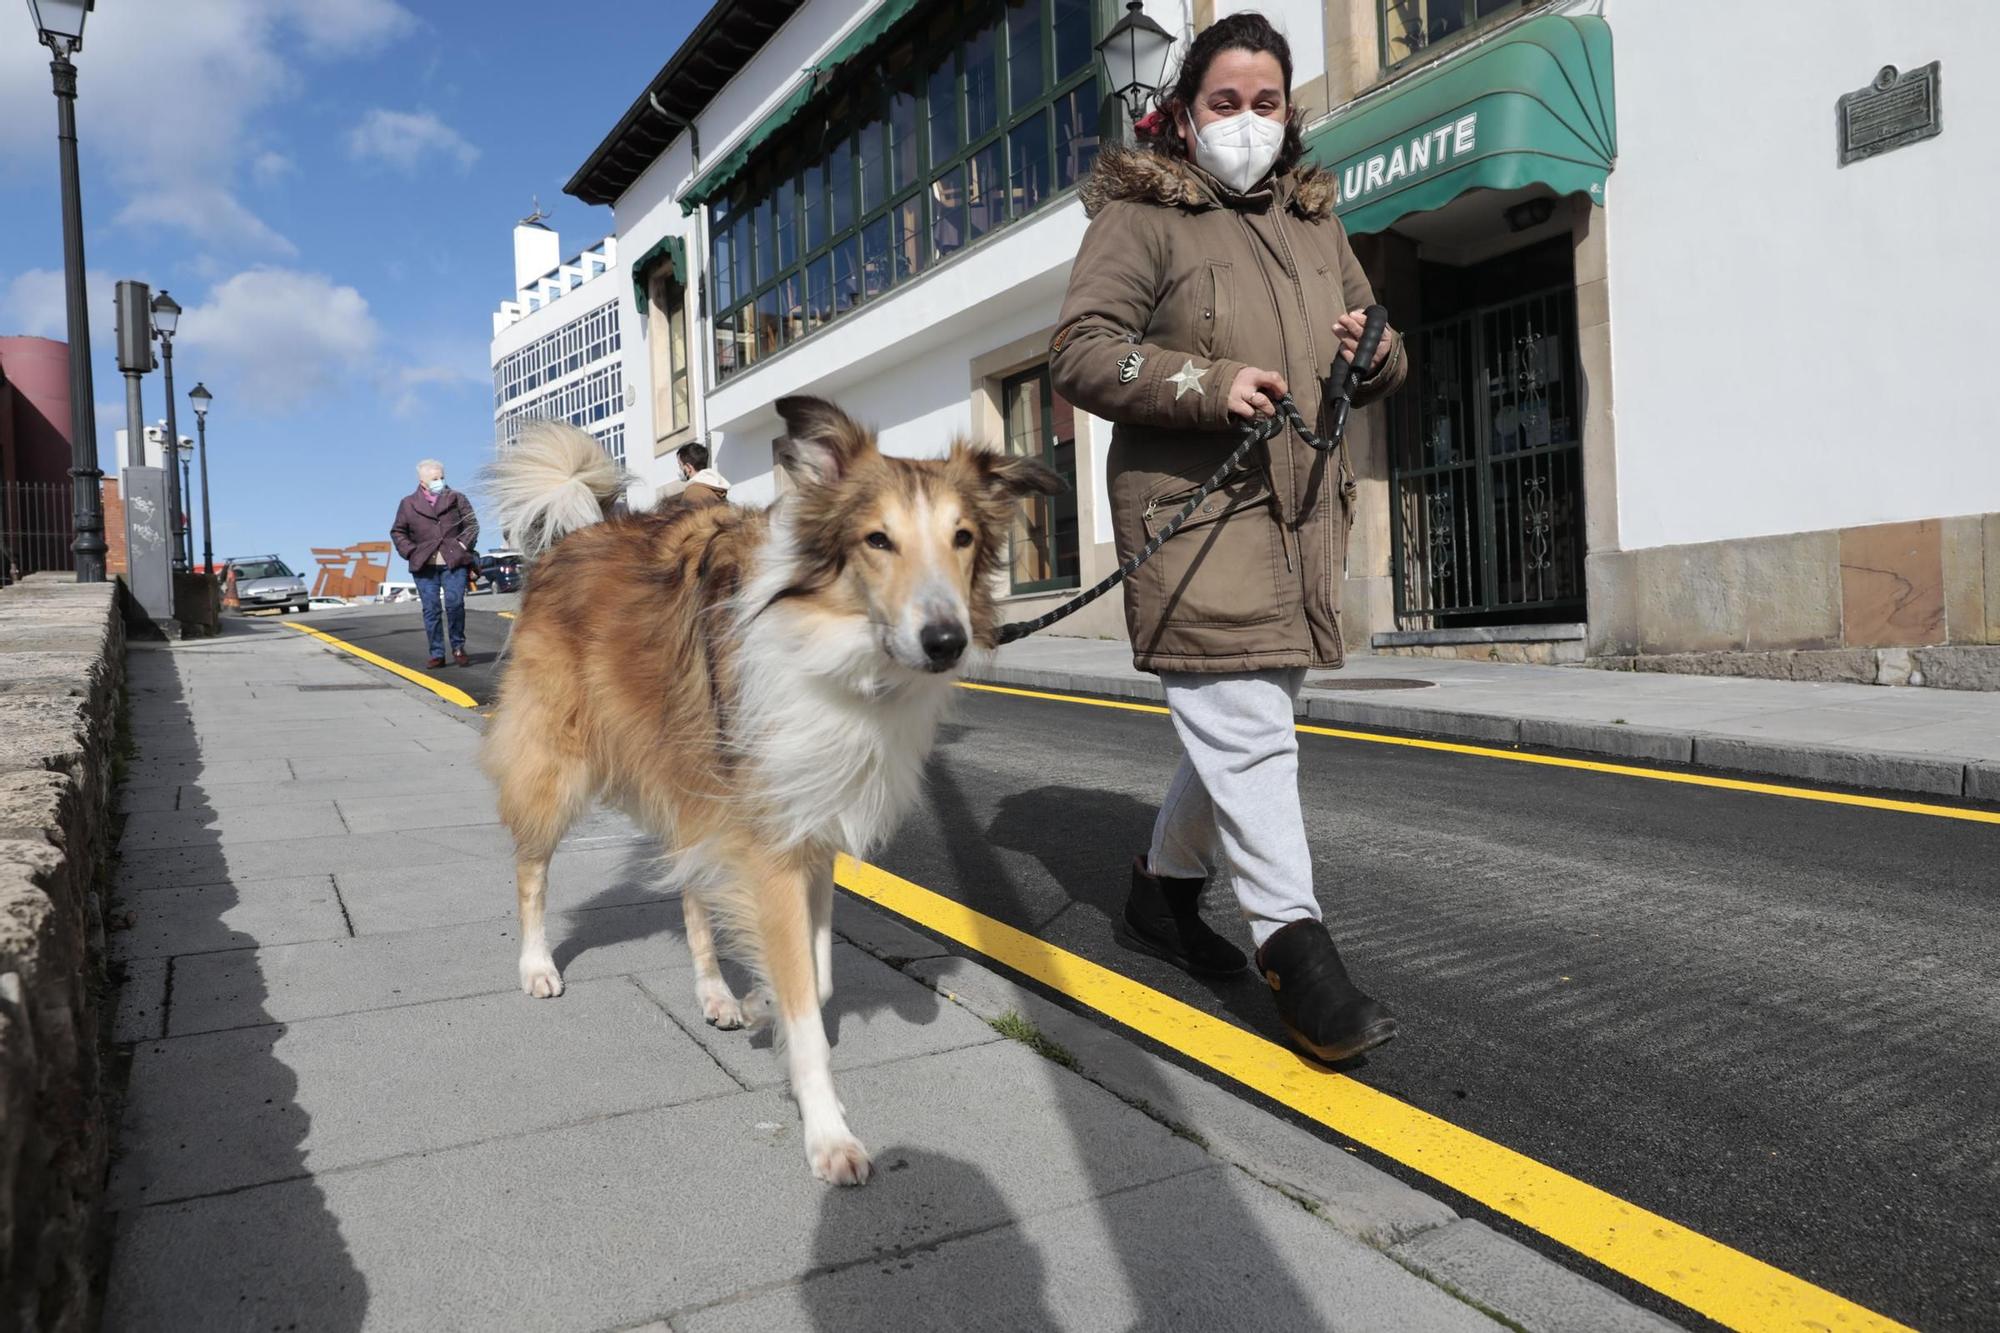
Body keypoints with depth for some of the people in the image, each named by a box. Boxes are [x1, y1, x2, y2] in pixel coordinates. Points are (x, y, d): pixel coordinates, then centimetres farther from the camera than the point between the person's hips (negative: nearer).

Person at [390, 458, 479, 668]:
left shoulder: (457, 499, 8)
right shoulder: (408, 504, 9)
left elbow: (471, 524, 9)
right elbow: (397, 532, 14)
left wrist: (464, 545, -5)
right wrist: (410, 551, 1)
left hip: (454, 563, -1)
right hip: (424, 566, 1)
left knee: (455, 604, -10)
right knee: (431, 610, 1)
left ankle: (458, 648, 8)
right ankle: (436, 654, 7)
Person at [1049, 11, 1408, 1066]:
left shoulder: (1316, 224, 22)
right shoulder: (1139, 216, 2)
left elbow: (1378, 372, 27)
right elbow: (1079, 350, -9)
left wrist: (1375, 350, 2)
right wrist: (1207, 385, -21)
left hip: (1303, 511, 7)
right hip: (1192, 506, -7)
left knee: (1238, 724, 13)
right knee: (1244, 728, -13)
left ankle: (1164, 889, 31)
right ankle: (1297, 954, -7)